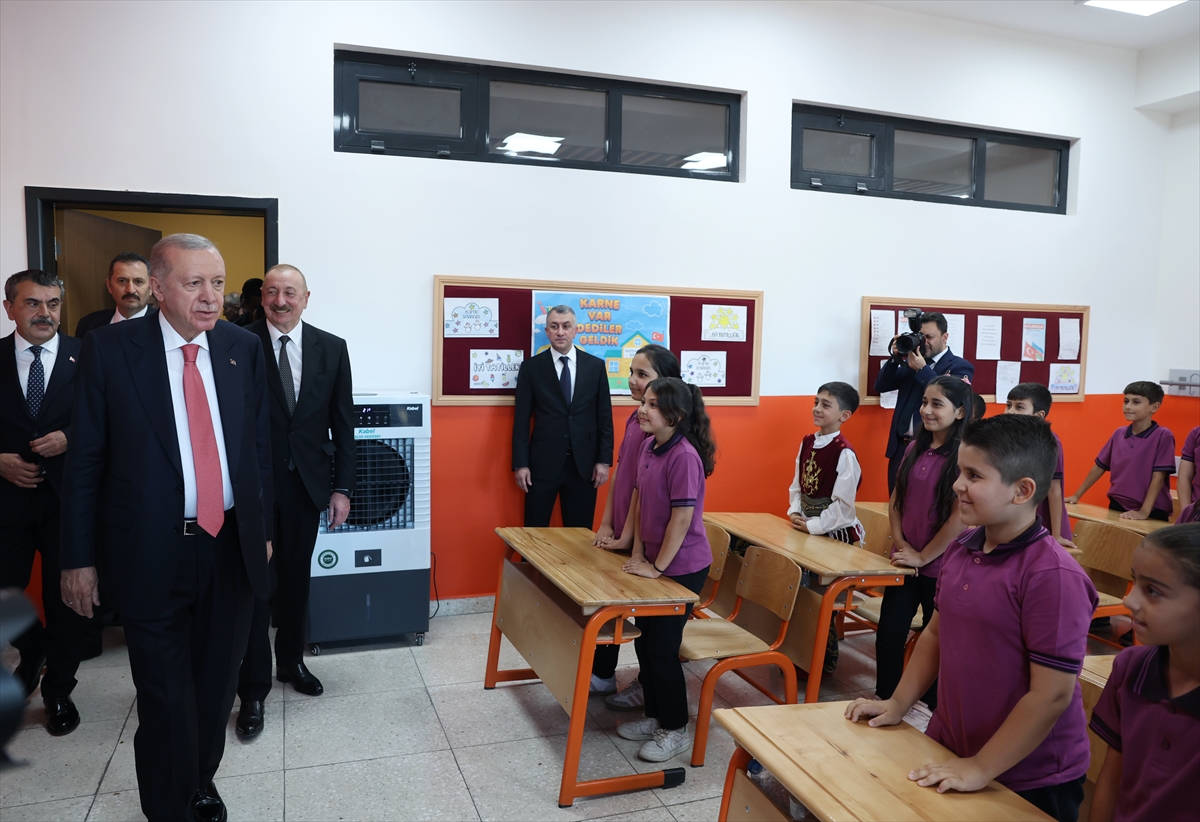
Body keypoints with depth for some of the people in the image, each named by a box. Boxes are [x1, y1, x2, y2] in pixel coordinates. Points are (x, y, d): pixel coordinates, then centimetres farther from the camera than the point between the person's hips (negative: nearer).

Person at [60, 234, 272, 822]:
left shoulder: (243, 348, 2)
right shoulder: (109, 349, -7)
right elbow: (85, 460, -4)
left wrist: (263, 528, 10)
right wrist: (80, 557, -4)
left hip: (232, 548, 3)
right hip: (152, 554, -3)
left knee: (217, 684, 19)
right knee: (165, 697, 9)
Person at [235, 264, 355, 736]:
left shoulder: (332, 348, 1)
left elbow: (343, 423, 3)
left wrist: (342, 487, 0)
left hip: (307, 483, 3)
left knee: (296, 578, 17)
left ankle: (291, 660, 37)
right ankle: (253, 689, 17)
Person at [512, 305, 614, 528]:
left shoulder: (595, 366, 5)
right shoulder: (531, 367, 1)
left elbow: (604, 416, 5)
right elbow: (522, 418, 0)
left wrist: (604, 459, 0)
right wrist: (520, 463, -5)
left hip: (584, 463, 1)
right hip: (543, 462, -1)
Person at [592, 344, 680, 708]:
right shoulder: (635, 418, 6)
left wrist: (627, 537, -15)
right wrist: (606, 524, 8)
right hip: (620, 532, 8)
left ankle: (648, 687, 27)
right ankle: (601, 675, 36)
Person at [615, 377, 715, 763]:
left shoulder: (684, 456, -23)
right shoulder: (649, 446, 2)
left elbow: (683, 517, -23)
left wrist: (658, 566, -16)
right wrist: (638, 553, 7)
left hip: (682, 567, -8)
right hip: (654, 562, 8)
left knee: (661, 647, 2)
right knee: (644, 641, 16)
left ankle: (676, 730, 21)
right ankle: (655, 716, 35)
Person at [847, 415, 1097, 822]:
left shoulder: (1053, 575, -25)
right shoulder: (961, 549, -3)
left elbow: (1052, 694, -23)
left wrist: (980, 768, -19)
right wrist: (898, 702, 5)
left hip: (1028, 783, -6)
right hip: (948, 748, 6)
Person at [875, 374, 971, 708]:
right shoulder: (915, 448, 5)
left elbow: (960, 517, -18)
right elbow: (895, 501, 9)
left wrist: (922, 556, -13)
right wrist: (900, 544, -4)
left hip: (941, 566, -5)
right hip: (905, 562, 5)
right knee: (888, 635, 9)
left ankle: (934, 707, 28)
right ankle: (885, 700, 26)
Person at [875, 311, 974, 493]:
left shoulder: (960, 366, -3)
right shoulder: (911, 361, 12)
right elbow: (881, 386, 8)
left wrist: (922, 369, -21)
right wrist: (895, 358, -6)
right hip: (901, 446, 5)